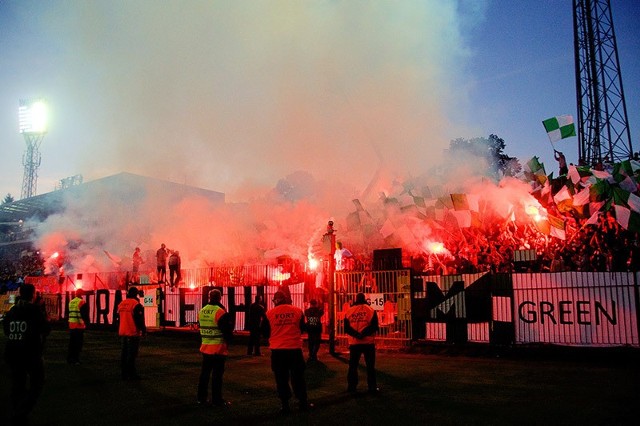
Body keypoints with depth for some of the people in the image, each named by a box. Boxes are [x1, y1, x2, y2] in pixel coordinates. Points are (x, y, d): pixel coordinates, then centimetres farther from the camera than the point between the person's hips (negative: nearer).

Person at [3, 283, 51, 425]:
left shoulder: (12, 311, 4)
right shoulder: (35, 310, -14)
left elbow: (6, 330, 12)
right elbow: (46, 329, -12)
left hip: (12, 353, 6)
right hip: (31, 353, -6)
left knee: (17, 384, 17)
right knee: (36, 384, 7)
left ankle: (16, 415, 20)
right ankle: (21, 413, -6)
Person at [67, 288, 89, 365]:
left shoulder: (71, 302, 10)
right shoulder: (82, 302, -12)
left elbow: (69, 313, 16)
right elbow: (85, 315, -13)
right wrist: (86, 322, -2)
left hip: (71, 325, 7)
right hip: (79, 325, -7)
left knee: (72, 342, 15)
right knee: (78, 343, -2)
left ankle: (69, 359, 20)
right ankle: (75, 360, -5)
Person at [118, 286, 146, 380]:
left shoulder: (121, 304, 10)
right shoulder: (136, 304, -15)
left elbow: (119, 318, 19)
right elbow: (139, 319, -15)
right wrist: (143, 330, -3)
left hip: (123, 333, 8)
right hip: (133, 333, -8)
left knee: (124, 354, 14)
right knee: (132, 354, -4)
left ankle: (124, 373, 20)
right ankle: (132, 374, -2)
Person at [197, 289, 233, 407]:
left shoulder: (201, 311, 4)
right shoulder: (220, 312, -17)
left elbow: (200, 327, 13)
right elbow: (228, 329, -15)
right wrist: (229, 338, 3)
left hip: (205, 347, 7)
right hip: (218, 348, -6)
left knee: (205, 372, 15)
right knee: (217, 374, 0)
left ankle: (201, 397, 23)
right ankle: (216, 400, 4)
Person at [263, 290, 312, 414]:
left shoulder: (269, 313, -5)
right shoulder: (297, 311, -2)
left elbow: (266, 333, 4)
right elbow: (302, 329, 11)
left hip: (277, 350, -1)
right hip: (295, 348, 1)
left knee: (281, 378, 9)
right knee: (298, 376, 14)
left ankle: (285, 405, 11)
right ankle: (303, 402, 21)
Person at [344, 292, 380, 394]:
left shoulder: (349, 311, 4)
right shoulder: (371, 310, -2)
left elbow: (346, 328, -2)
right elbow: (374, 326, -11)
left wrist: (356, 334, -11)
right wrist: (364, 333, -14)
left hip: (354, 342, 2)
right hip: (368, 342, -2)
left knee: (353, 365, 10)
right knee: (370, 366, 6)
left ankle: (351, 387, 11)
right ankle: (372, 387, 7)